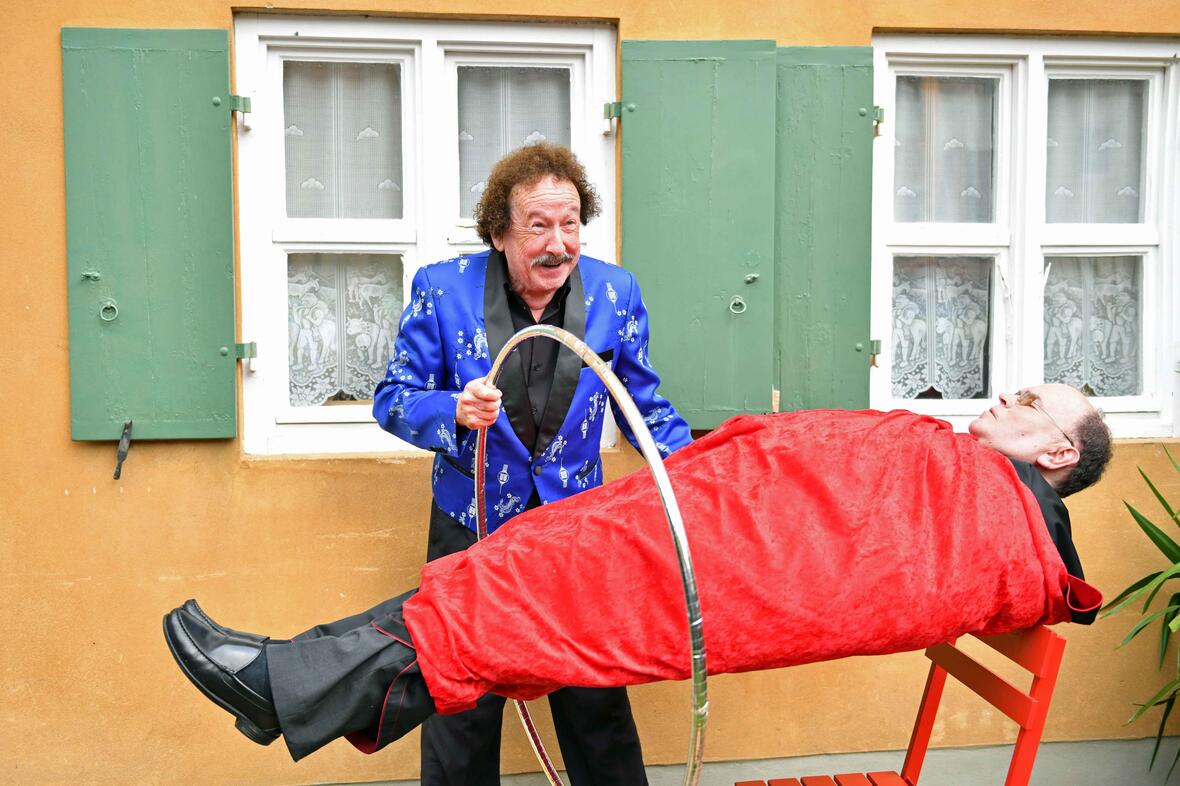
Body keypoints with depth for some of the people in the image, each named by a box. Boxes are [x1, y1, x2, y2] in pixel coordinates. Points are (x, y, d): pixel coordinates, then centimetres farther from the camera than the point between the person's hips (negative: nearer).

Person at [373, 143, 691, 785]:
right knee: (461, 714, 13)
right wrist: (456, 412, -25)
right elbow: (393, 399, -4)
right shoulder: (443, 288, -9)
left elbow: (646, 408, 7)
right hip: (471, 532, -1)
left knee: (598, 710, 13)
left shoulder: (614, 292, -3)